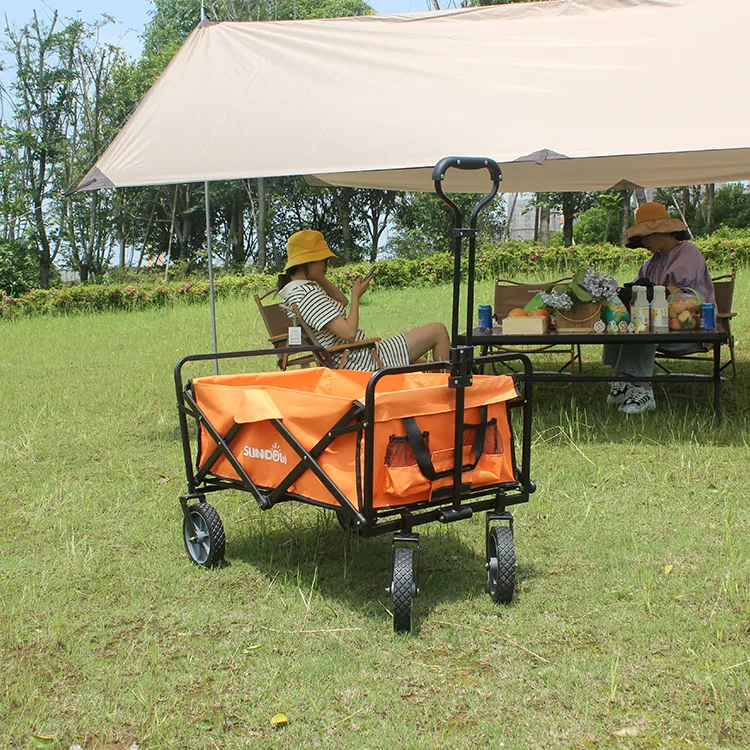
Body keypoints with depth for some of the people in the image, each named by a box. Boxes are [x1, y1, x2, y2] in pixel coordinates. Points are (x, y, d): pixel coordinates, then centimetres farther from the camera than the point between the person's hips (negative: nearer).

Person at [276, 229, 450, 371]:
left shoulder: (294, 291, 10)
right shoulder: (308, 295, -23)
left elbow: (342, 301, 22)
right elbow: (349, 332, -27)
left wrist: (319, 277, 10)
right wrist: (357, 295, -13)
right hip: (365, 362, -11)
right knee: (438, 331, 2)